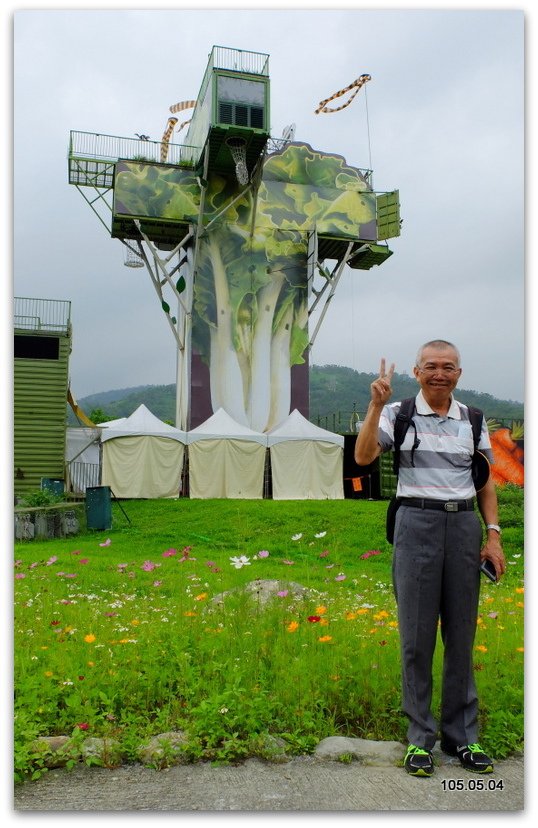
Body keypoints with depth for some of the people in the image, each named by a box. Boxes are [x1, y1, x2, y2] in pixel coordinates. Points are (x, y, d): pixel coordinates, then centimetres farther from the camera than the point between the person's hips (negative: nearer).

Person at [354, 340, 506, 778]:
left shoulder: (473, 420, 10)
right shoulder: (398, 414, 1)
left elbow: (486, 483, 13)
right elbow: (363, 457, -13)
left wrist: (493, 535, 4)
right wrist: (376, 404, -20)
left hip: (464, 525, 3)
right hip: (417, 524, -3)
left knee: (462, 634, 9)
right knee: (417, 634, 3)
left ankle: (463, 736, 24)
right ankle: (420, 739, 17)